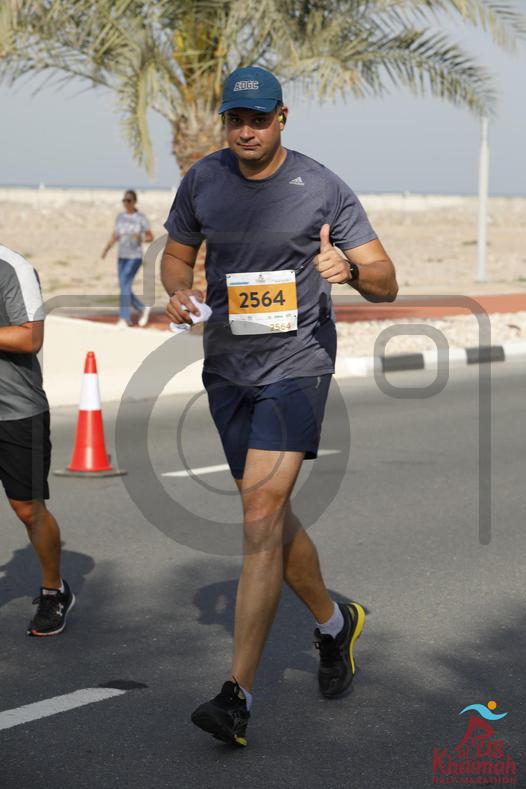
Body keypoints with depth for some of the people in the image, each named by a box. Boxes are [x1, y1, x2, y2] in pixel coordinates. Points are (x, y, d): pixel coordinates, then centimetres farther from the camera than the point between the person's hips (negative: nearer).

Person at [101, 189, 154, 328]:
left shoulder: (141, 218, -8)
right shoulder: (120, 217, 7)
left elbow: (151, 237, -4)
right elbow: (115, 236, 10)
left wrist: (140, 239, -25)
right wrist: (106, 249, -6)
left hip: (135, 257, -6)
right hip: (122, 257, 6)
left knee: (125, 286, -15)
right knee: (124, 289, 5)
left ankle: (124, 319, -11)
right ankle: (143, 309, 27)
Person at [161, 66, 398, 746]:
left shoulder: (323, 189, -6)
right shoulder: (202, 180, 5)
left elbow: (386, 285, -5)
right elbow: (176, 254, 18)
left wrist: (351, 270, -28)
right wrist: (178, 292, -5)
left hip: (296, 364, -5)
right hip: (226, 366, 5)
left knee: (261, 518, -16)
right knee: (268, 517, 13)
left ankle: (237, 694, -15)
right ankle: (333, 622, 38)